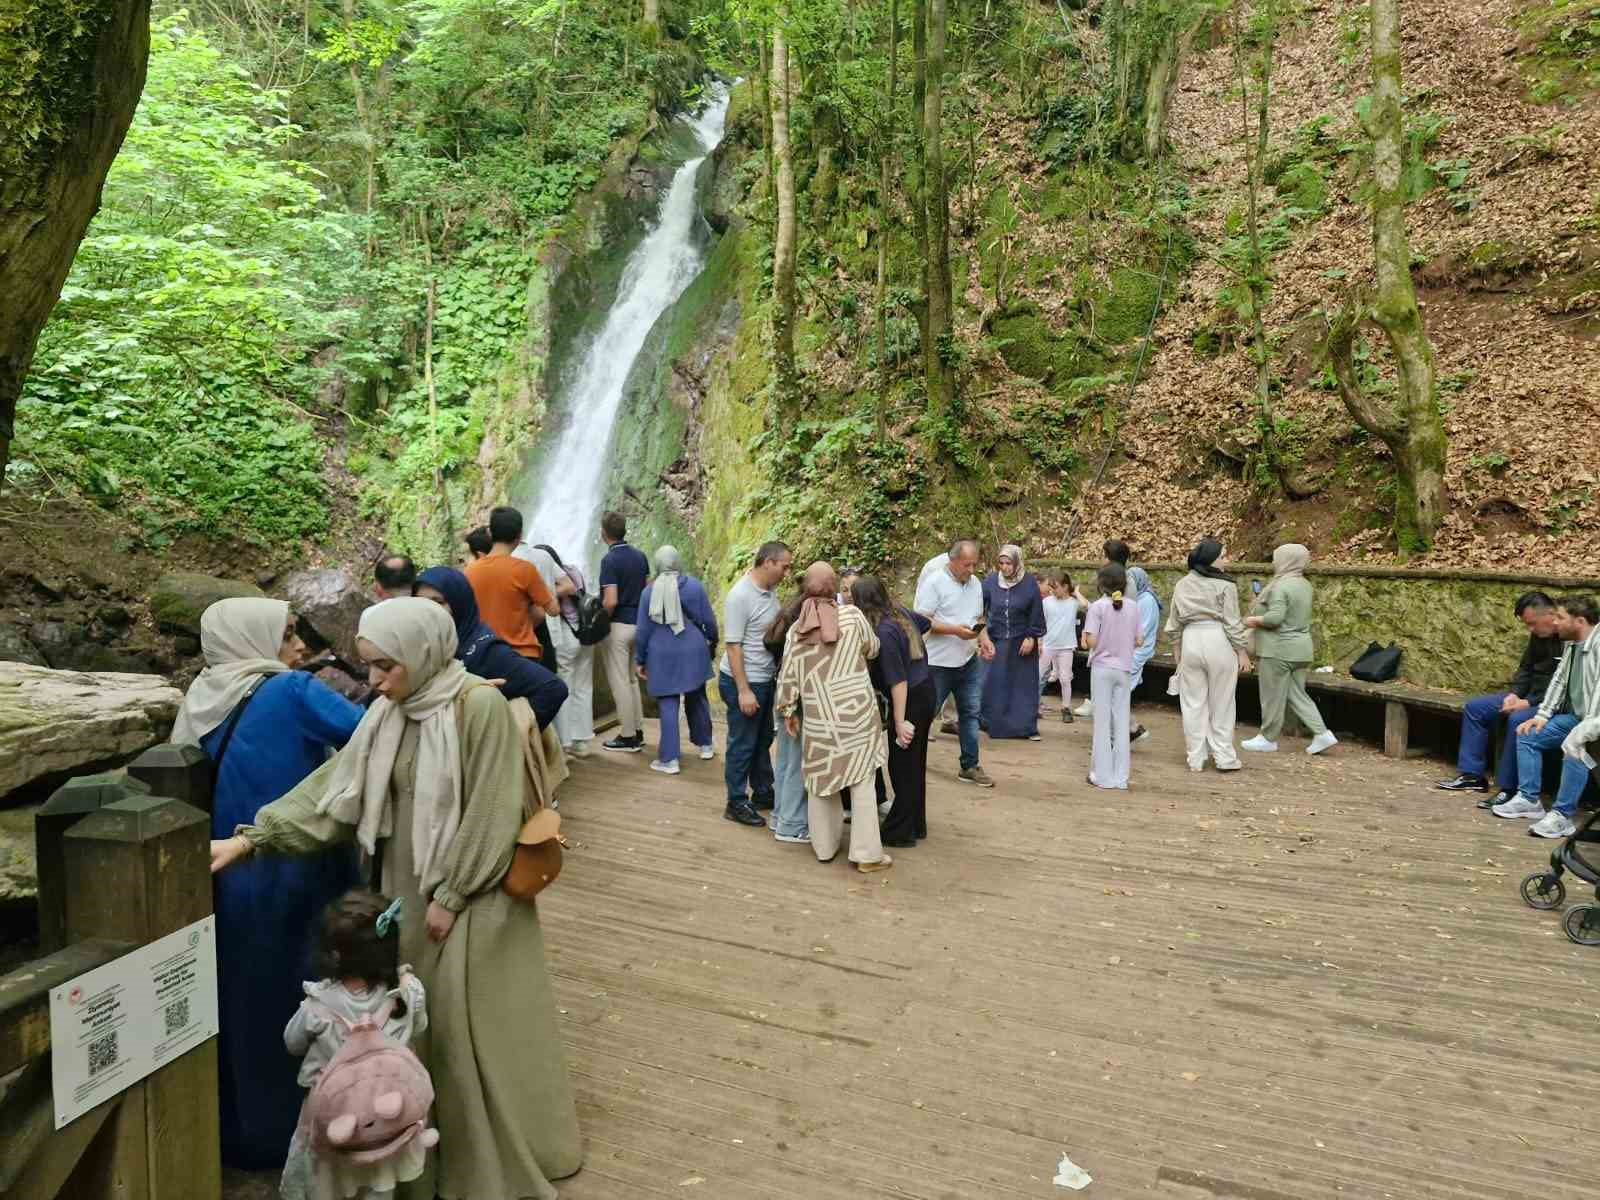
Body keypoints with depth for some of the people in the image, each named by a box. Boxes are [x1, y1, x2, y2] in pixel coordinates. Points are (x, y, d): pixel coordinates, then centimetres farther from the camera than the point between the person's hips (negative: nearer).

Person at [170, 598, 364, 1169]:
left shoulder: (202, 701, 4)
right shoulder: (291, 692, -17)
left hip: (226, 878, 7)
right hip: (286, 880, -6)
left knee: (239, 998, 19)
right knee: (293, 1002, 10)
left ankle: (236, 1130, 34)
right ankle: (286, 1132, 24)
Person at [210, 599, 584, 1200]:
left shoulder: (481, 706, -20)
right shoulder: (389, 713, 2)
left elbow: (490, 813, -19)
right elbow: (335, 786, 1)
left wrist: (451, 896, -16)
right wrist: (252, 838, -7)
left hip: (468, 897, -6)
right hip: (408, 890, 7)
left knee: (474, 1025, 3)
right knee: (421, 1022, 14)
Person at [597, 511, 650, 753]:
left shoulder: (609, 560, -16)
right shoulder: (640, 557, 7)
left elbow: (611, 601, -23)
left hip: (617, 626, -8)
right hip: (638, 623, 8)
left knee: (620, 682, -1)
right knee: (632, 680, 17)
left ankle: (627, 737, 4)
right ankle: (638, 732, 21)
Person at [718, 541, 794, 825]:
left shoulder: (770, 589, 3)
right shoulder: (740, 596, -21)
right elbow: (733, 646, -20)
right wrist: (744, 690, -21)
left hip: (766, 679, 8)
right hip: (743, 682, -8)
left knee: (763, 740, 19)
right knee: (742, 745, 4)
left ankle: (762, 793, 33)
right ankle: (736, 803, 16)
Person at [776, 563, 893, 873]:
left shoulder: (796, 630, 1)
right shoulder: (852, 615, -5)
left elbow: (788, 677, 3)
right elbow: (872, 649, 11)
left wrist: (788, 711, 15)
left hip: (819, 716, 2)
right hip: (857, 712, -2)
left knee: (821, 778, 16)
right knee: (862, 780, 6)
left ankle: (825, 847, 27)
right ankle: (867, 854, 9)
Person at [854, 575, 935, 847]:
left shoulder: (883, 632, -25)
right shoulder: (902, 613, 0)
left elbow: (898, 680, -26)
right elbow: (926, 623, 22)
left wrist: (899, 722, -24)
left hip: (910, 700, -9)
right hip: (926, 691, 9)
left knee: (902, 767, 2)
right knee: (915, 764, 18)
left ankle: (900, 831, 10)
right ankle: (916, 824, 28)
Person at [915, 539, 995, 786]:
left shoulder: (975, 583, 9)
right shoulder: (933, 582, -14)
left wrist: (984, 639, -1)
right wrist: (956, 631, -24)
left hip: (968, 662, 7)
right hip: (938, 664, -7)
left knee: (970, 713, 10)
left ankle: (970, 766, 21)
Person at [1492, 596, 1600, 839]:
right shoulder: (1572, 643, 8)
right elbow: (1559, 680, 15)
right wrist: (1542, 715, 7)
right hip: (1576, 716, 10)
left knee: (1574, 745, -34)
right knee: (1528, 735, 5)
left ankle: (1562, 816, -27)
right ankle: (1529, 799, 7)